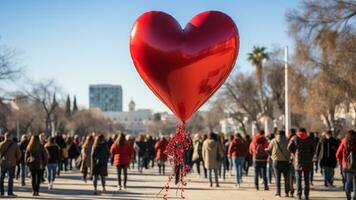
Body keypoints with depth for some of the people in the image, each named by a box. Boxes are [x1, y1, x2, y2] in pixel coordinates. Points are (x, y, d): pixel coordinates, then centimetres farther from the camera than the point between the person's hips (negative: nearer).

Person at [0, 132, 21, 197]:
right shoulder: (15, 145, -4)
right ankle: (10, 192, -2)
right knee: (11, 178, 3)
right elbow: (19, 154, -1)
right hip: (11, 163, -1)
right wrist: (16, 160, 17)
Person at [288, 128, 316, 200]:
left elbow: (289, 148, 0)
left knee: (298, 178, 4)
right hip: (307, 161, 1)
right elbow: (313, 149, 5)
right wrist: (310, 156, 14)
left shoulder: (294, 138, 2)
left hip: (298, 160, -1)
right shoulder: (310, 139, 5)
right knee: (307, 179, 5)